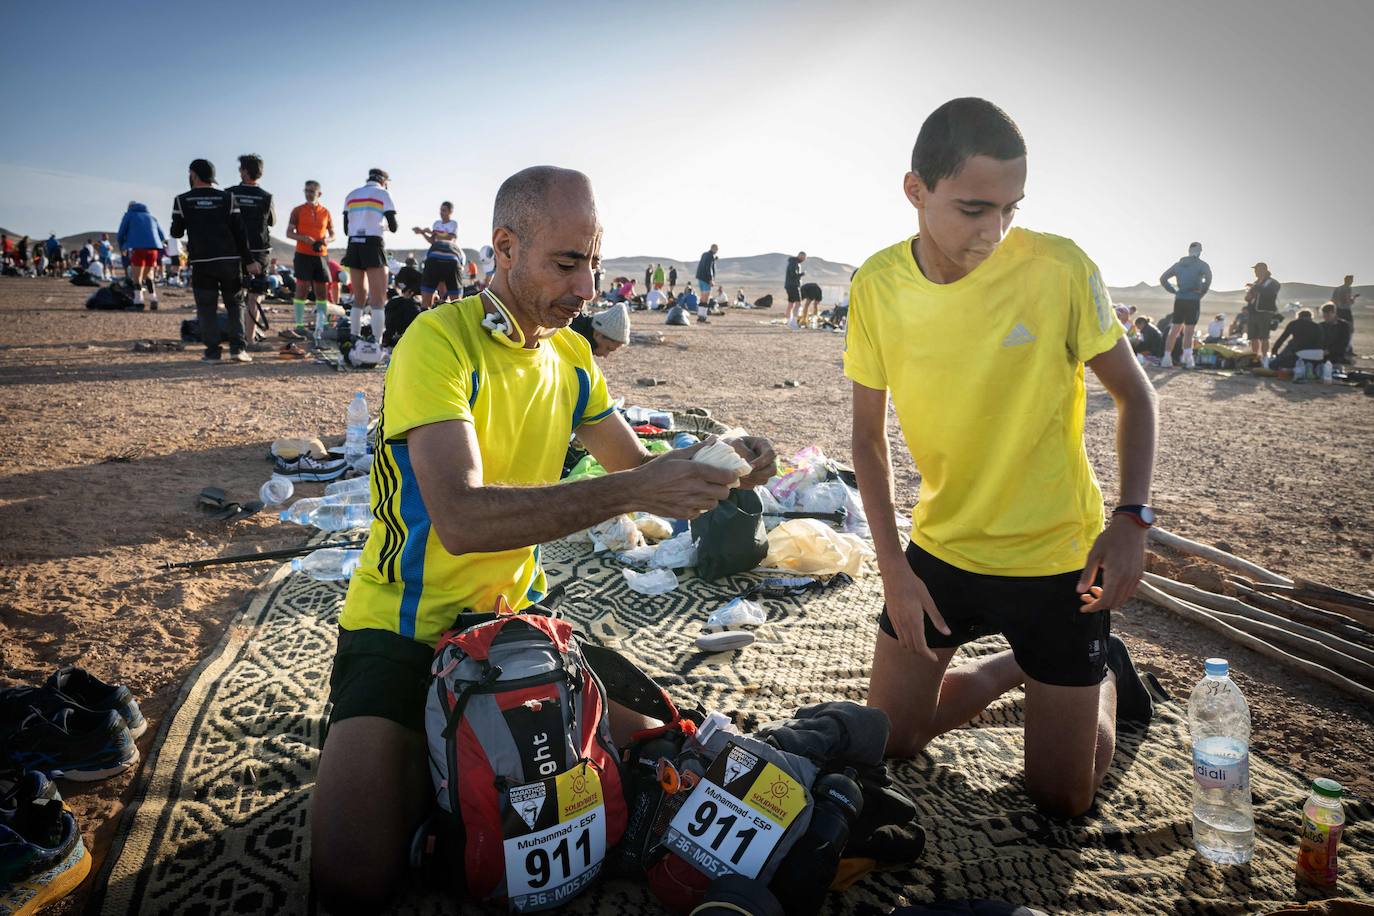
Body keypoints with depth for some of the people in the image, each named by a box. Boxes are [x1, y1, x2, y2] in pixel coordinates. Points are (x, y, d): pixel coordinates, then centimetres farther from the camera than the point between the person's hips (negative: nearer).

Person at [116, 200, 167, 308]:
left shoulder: (129, 214, 15)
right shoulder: (151, 216, 26)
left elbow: (120, 235, 13)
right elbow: (162, 236, 21)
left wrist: (122, 247, 30)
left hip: (138, 248, -4)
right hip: (153, 248, 4)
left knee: (136, 276, 2)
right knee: (148, 274, 20)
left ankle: (138, 301, -6)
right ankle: (153, 299, 9)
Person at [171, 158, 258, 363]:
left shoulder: (182, 200, 3)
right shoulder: (227, 198, 5)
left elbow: (176, 233, 8)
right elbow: (240, 232, 2)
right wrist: (248, 261, 7)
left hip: (202, 263, -1)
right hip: (230, 260, 1)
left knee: (206, 308, 6)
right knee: (235, 304, 11)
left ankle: (212, 351, 0)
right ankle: (237, 348, -1)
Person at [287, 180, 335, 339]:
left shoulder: (325, 212, 11)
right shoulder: (298, 210, 4)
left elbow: (333, 234, 16)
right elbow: (289, 233, 2)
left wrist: (326, 240, -7)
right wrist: (305, 238, -15)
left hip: (321, 255, 3)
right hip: (303, 254, -3)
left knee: (322, 290, 4)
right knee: (302, 288, -5)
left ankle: (322, 325, 10)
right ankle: (299, 324, -1)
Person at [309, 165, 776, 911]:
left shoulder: (572, 354, 4)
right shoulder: (440, 341, -21)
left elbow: (635, 466, 8)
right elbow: (462, 519, -33)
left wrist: (713, 467, -12)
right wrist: (635, 491, -37)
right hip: (405, 632, -6)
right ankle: (416, 757, 11)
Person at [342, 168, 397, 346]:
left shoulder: (351, 195, 16)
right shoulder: (383, 194, 2)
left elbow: (346, 229, 12)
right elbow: (393, 227, -1)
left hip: (353, 245, 5)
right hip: (373, 245, -5)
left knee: (359, 296, 14)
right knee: (378, 298, -8)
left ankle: (354, 339, 14)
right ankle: (377, 342, -17)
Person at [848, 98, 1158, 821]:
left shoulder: (1060, 269, -18)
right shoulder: (877, 286, -11)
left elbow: (1132, 393, -4)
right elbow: (869, 435, -1)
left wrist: (1131, 517, -19)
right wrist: (893, 568, -7)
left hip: (1057, 557, -2)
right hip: (940, 549, 3)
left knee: (1061, 797, 6)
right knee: (888, 742, 14)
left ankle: (1105, 671, 36)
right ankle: (1020, 665, 35)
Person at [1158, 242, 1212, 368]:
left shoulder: (1178, 264, 13)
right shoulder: (1202, 265, -1)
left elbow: (1162, 278, 13)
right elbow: (1208, 278, -18)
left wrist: (1174, 291, 10)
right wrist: (1202, 292, -4)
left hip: (1179, 300, 4)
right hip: (1193, 301, -4)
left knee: (1174, 330, 9)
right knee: (1188, 332, -3)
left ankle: (1166, 359, 4)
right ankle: (1187, 360, -8)